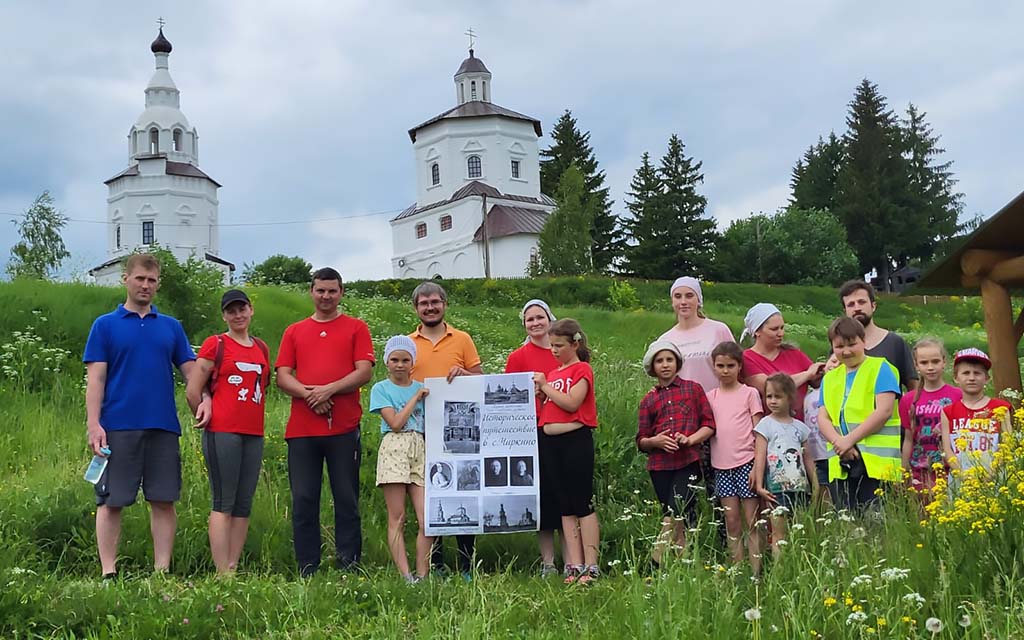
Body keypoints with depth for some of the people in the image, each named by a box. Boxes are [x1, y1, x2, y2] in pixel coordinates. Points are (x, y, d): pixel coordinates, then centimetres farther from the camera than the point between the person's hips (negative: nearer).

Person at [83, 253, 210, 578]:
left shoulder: (172, 327, 15)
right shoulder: (105, 325, 6)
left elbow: (190, 369, 13)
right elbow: (96, 377, 0)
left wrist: (204, 398, -8)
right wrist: (93, 424, -10)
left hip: (163, 426, 3)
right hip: (118, 427, -3)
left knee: (164, 500, 3)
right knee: (111, 501, 0)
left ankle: (163, 571, 9)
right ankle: (109, 573, 4)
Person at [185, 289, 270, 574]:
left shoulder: (262, 348, 16)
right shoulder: (215, 344, 0)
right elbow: (193, 390, -2)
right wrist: (206, 417, 6)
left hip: (254, 434, 6)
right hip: (223, 433, -6)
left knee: (244, 505, 5)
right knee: (223, 504, -6)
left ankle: (233, 569, 9)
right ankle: (223, 573, -7)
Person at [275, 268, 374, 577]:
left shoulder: (356, 328, 10)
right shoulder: (294, 332, 17)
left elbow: (364, 371, -1)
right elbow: (283, 376, 8)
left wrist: (329, 390, -13)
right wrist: (309, 394, -10)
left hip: (344, 428, -2)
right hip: (302, 430, 2)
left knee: (347, 500, 0)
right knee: (303, 502, 1)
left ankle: (348, 570, 4)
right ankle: (307, 572, 6)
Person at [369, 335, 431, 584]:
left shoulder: (423, 388, 17)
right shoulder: (381, 389, 7)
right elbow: (395, 423, -5)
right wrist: (415, 398, 0)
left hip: (420, 450, 3)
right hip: (394, 449, -3)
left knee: (426, 519, -6)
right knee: (397, 519, -5)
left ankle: (422, 576, -4)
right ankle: (405, 577, -7)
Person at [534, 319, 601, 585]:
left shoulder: (582, 369, -3)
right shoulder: (552, 373, 18)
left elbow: (571, 403, -17)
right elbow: (546, 410, 16)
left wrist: (546, 386, -10)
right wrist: (537, 392, 0)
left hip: (576, 440, -7)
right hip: (552, 443, 8)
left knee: (583, 505, -6)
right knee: (565, 507, 7)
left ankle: (591, 566, -4)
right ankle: (574, 565, 9)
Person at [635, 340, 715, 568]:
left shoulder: (693, 389, 10)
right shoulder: (649, 400, 14)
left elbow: (709, 424, 6)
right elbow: (641, 441, 13)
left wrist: (691, 439, -11)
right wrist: (655, 441, -9)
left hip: (688, 462, -2)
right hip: (660, 466, 2)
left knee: (675, 514, -15)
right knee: (680, 517, 3)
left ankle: (657, 562, -15)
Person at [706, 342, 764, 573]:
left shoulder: (749, 393, 1)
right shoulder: (710, 397, 11)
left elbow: (759, 432, -1)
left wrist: (757, 465, -8)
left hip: (746, 462, -3)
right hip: (721, 466, 3)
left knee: (751, 520, -2)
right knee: (732, 520, 5)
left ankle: (756, 571, 1)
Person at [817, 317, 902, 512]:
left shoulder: (880, 369, 3)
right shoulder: (829, 378, 19)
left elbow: (884, 411, -9)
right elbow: (822, 418, 11)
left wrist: (850, 439, -13)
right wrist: (838, 441, -9)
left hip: (876, 461, -5)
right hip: (840, 465, 5)